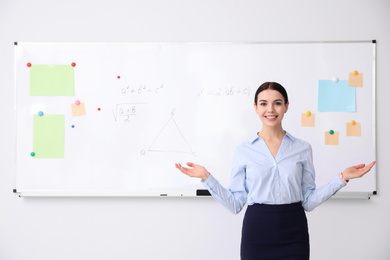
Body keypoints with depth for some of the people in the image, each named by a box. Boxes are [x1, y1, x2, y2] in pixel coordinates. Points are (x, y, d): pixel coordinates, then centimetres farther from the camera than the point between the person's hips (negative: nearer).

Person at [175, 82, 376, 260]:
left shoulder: (302, 148, 5)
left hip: (293, 234, 1)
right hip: (256, 231, -1)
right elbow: (235, 204, 1)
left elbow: (308, 201, 6)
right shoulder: (243, 150, 2)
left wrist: (342, 178, -1)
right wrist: (206, 177, -5)